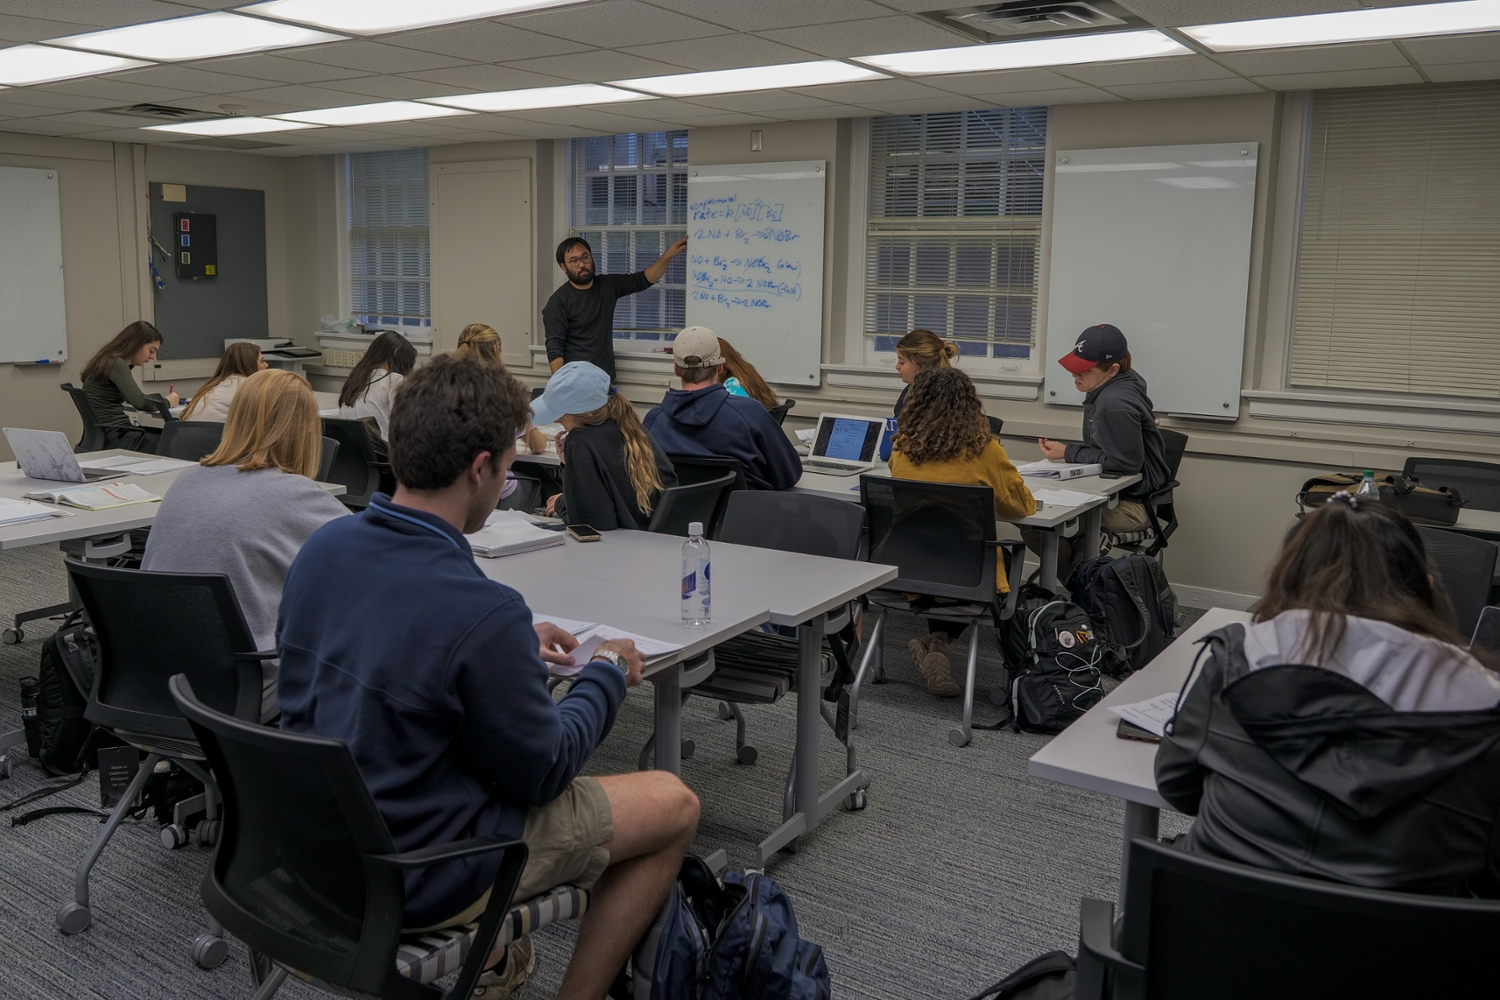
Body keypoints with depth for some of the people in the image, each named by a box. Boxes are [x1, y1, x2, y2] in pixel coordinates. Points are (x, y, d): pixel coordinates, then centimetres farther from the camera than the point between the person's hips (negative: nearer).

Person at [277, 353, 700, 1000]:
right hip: (414, 880, -8)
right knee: (674, 805, 6)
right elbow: (541, 773, -16)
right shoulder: (483, 611, -30)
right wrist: (608, 675, 0)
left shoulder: (323, 547, -7)